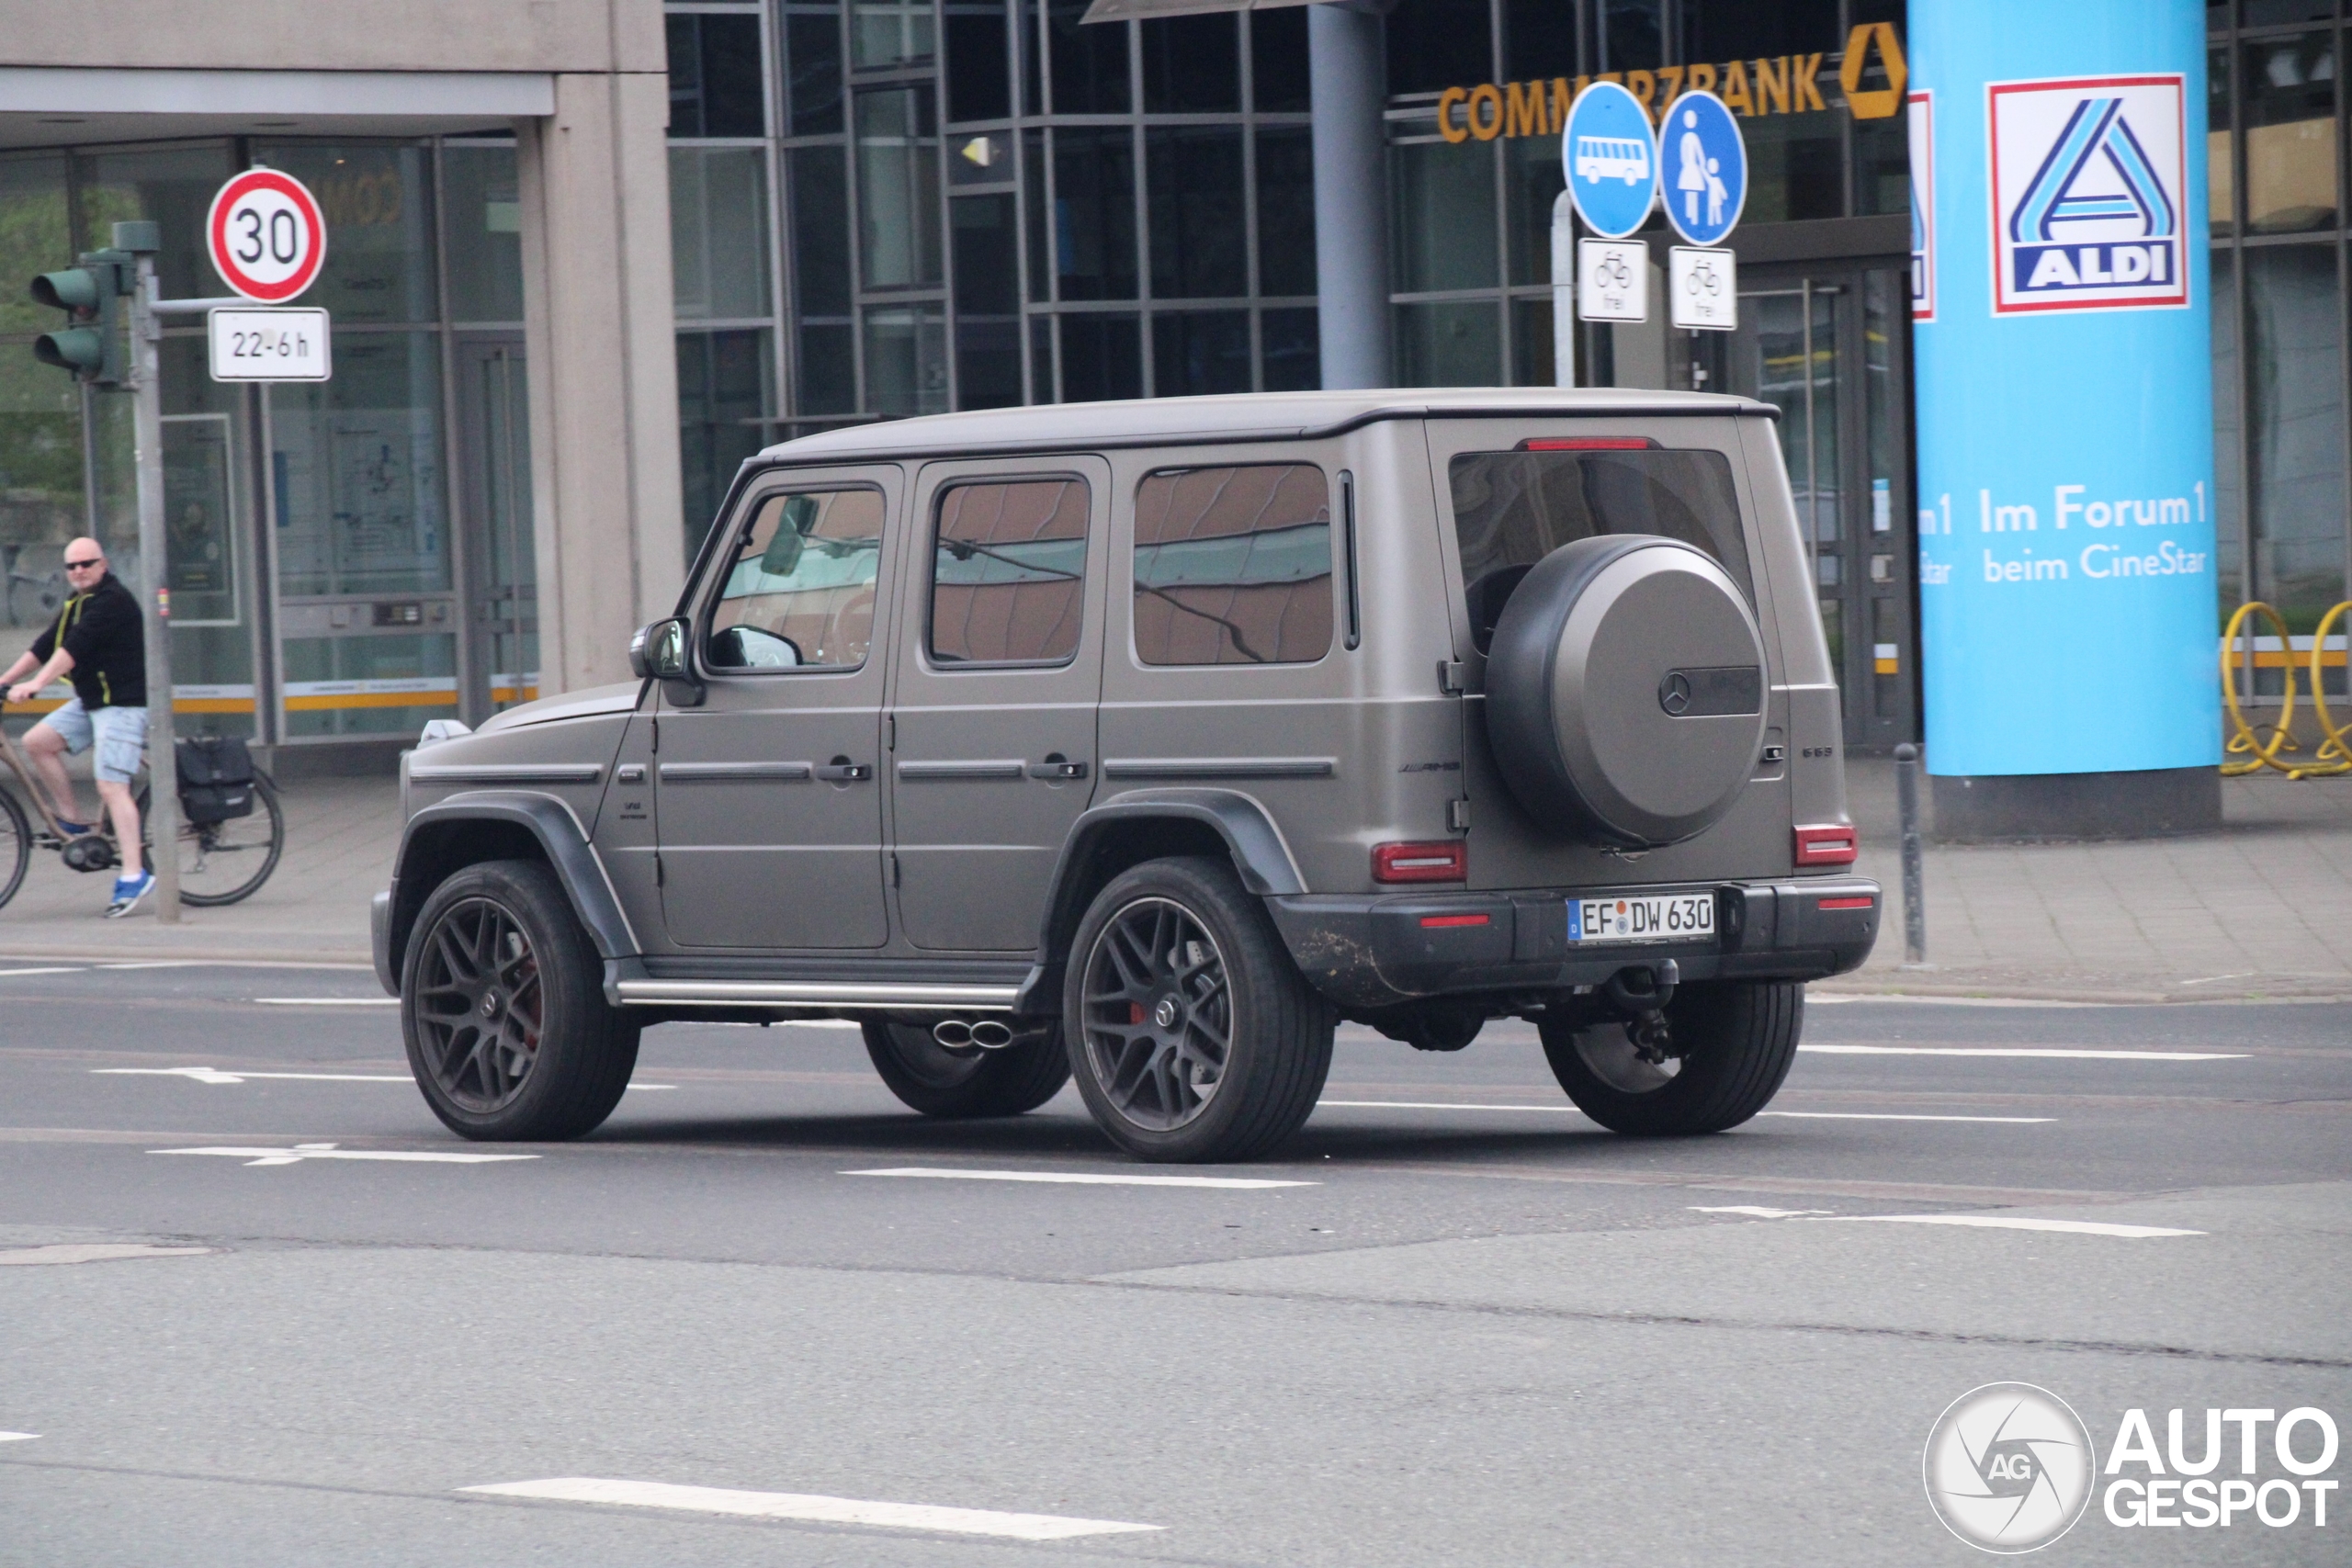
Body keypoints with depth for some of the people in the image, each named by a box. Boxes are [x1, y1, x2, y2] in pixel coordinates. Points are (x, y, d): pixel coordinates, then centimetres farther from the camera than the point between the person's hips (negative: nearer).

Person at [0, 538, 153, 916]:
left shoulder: (113, 600, -16)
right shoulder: (75, 603, 16)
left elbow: (76, 646, -26)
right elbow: (46, 645, 16)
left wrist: (36, 684, -34)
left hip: (122, 703, -9)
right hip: (90, 701, 9)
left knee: (111, 786, -15)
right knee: (37, 740, -2)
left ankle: (134, 875, -15)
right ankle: (72, 821, 6)